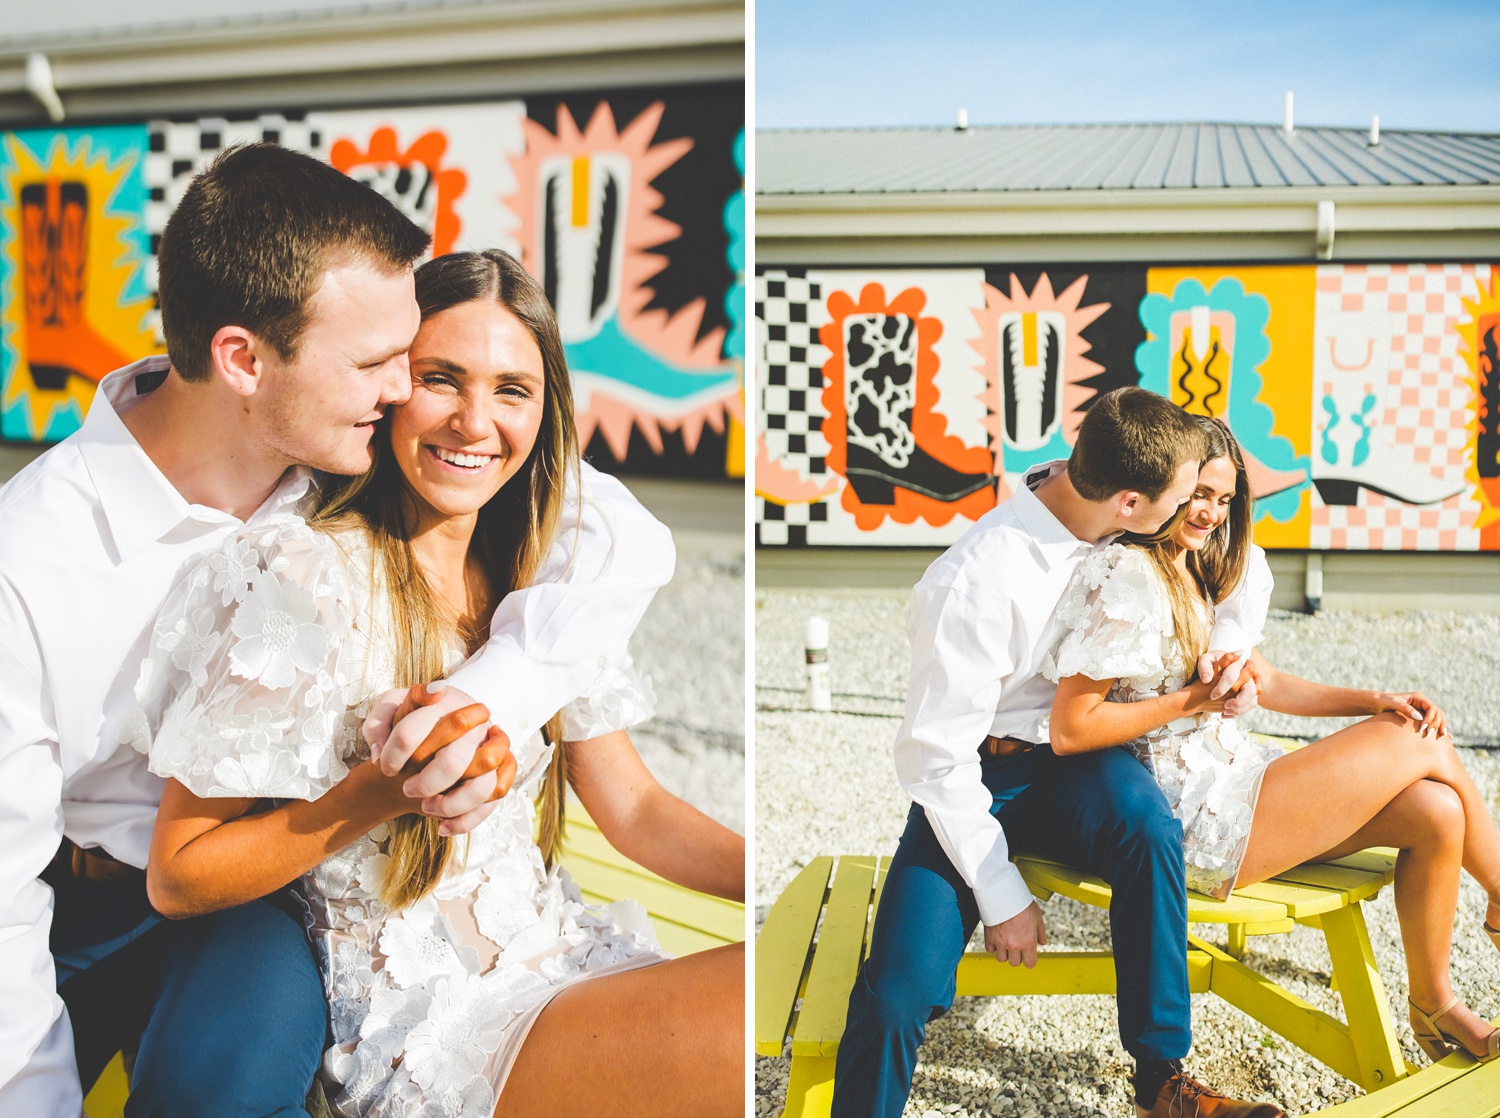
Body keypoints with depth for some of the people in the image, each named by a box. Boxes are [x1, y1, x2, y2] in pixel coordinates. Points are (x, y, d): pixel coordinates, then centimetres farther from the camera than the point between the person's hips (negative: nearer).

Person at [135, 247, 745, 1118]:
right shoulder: (305, 576, -12)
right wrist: (383, 793, -23)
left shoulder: (537, 587, 8)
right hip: (422, 1026, -6)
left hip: (561, 957, 6)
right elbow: (177, 879, -9)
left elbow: (634, 808, 7)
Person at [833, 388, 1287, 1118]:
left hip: (1075, 762, 4)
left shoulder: (1112, 528, -6)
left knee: (1147, 824, -32)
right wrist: (1002, 896, -15)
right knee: (899, 990, -24)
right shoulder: (974, 584, -26)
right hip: (979, 777, -4)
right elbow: (936, 756, -19)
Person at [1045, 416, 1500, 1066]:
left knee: (1435, 811, -7)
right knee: (1426, 747, -5)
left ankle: (1435, 1005, 13)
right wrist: (1193, 699, -15)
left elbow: (1266, 683, 18)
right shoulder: (1126, 577, -15)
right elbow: (1070, 731, -20)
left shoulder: (1196, 577, 17)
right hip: (1189, 822, -9)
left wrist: (1378, 702, 5)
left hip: (1233, 779, 9)